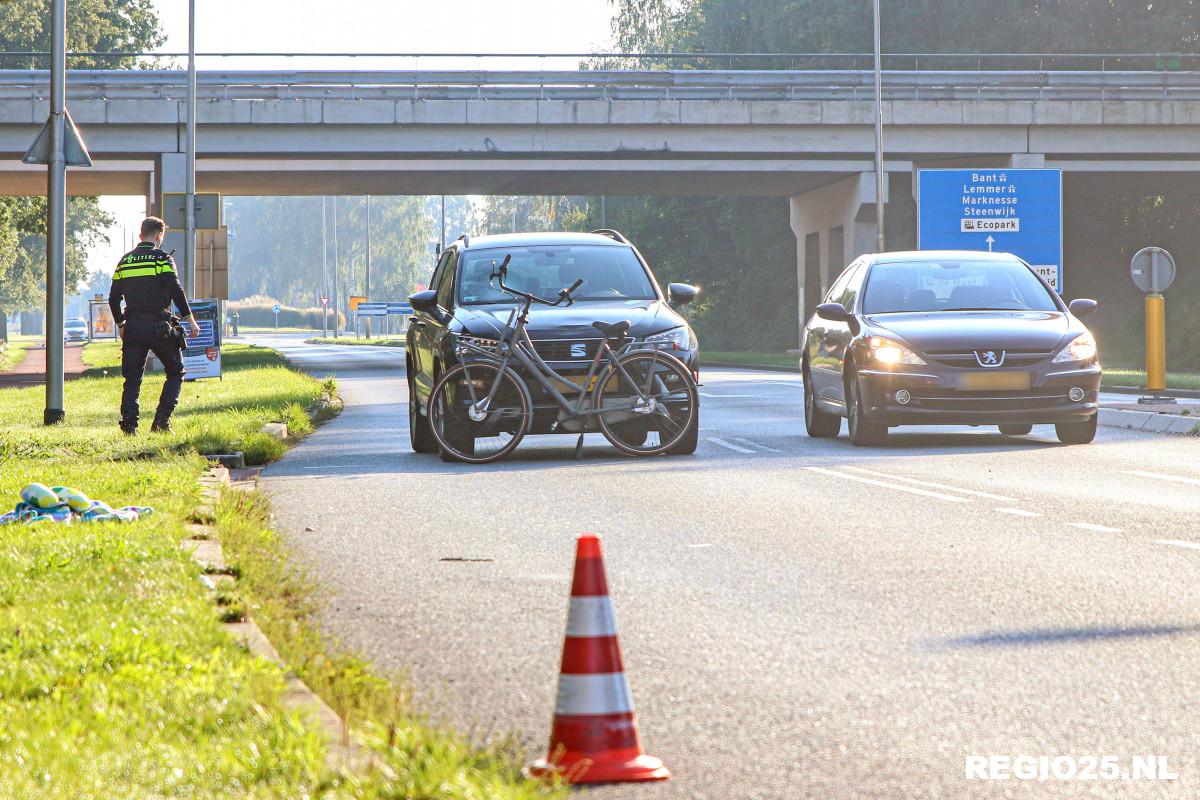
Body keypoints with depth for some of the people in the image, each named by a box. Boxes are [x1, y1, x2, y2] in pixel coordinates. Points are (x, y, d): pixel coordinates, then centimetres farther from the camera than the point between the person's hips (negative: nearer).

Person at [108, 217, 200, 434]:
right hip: (158, 325, -4)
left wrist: (121, 325, 24)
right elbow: (176, 291, -11)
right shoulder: (162, 258, -4)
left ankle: (129, 425, -2)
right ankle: (161, 420, -3)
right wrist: (190, 320, -5)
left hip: (132, 326, 4)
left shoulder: (125, 261, 12)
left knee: (132, 378, 8)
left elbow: (113, 298, 13)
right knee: (176, 372, 9)